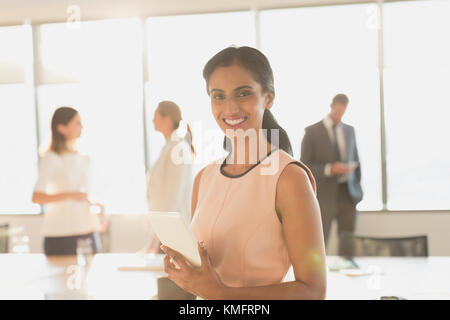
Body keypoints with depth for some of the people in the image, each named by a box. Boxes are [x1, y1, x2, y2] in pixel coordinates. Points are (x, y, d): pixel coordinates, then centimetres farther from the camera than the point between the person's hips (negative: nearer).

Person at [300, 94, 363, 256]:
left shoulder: (349, 130, 13)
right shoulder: (312, 132, -2)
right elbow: (304, 166, -6)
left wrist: (357, 186, 12)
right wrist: (329, 169, -20)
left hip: (348, 194, 4)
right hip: (325, 195, -4)